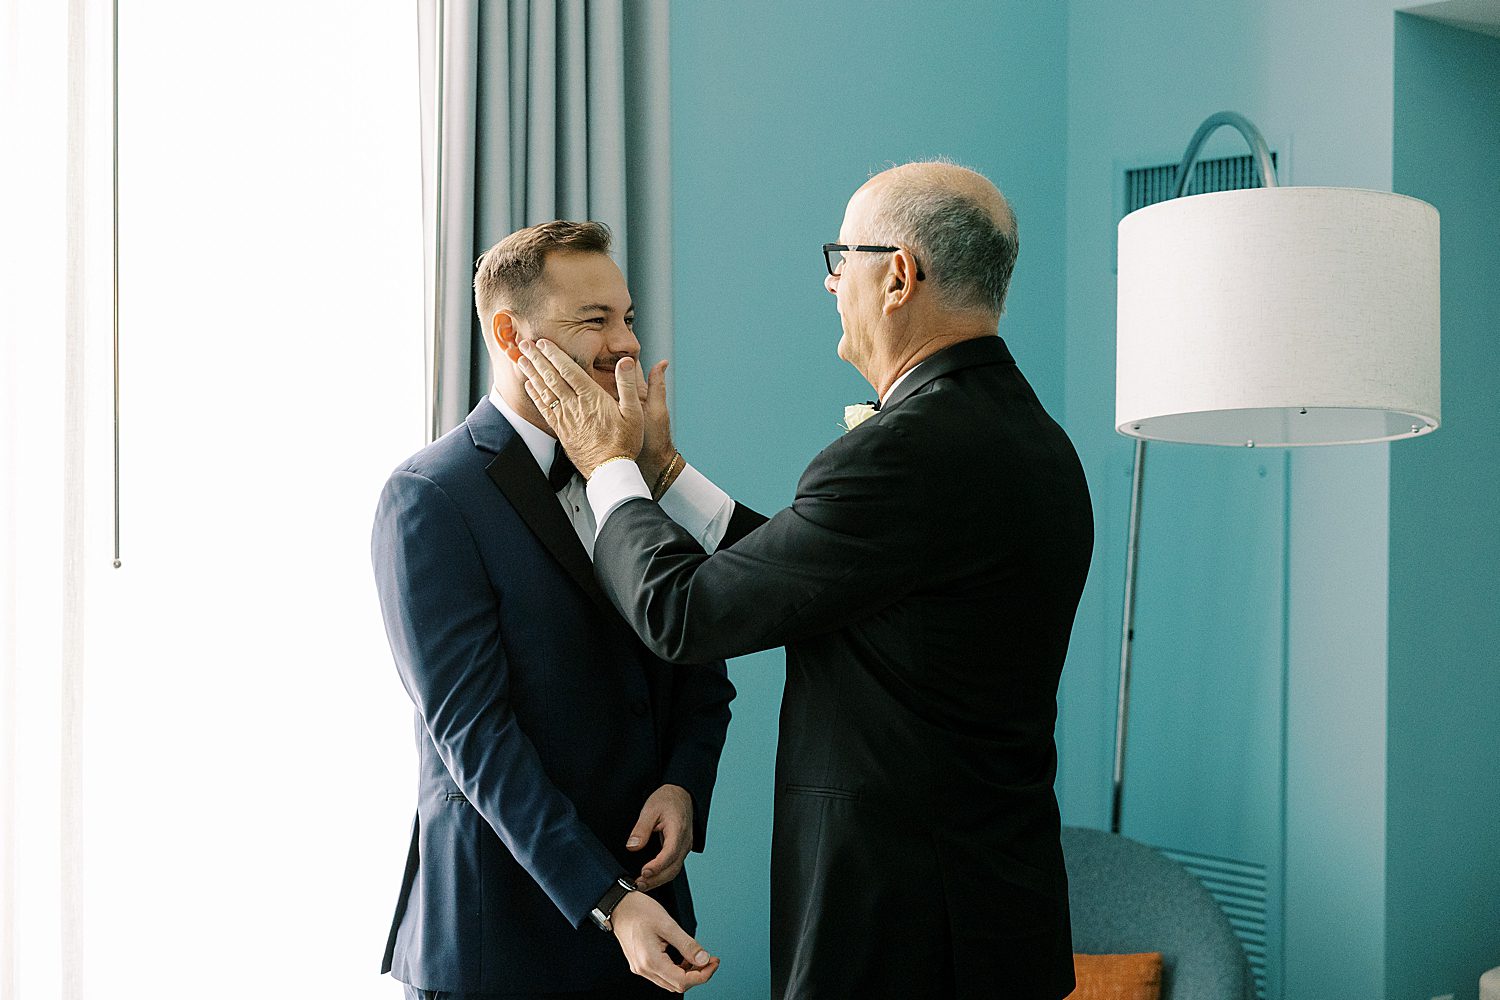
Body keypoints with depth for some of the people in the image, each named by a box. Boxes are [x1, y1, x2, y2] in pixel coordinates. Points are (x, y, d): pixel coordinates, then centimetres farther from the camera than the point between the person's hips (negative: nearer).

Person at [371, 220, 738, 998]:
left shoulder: (643, 473, 7)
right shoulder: (428, 499, -11)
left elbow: (701, 663, 11)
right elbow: (471, 731, -17)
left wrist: (683, 785, -9)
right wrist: (607, 902, -22)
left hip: (643, 897, 6)